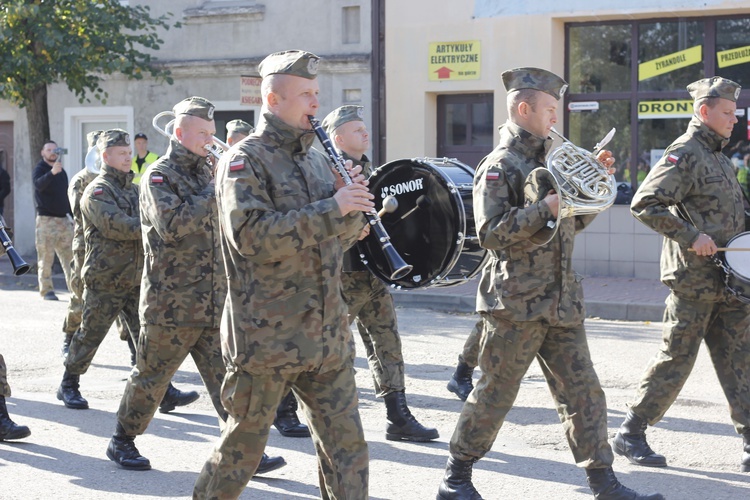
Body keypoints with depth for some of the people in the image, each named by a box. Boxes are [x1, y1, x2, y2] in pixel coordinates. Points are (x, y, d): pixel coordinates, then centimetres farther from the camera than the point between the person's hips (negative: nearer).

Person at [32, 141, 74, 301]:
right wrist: (52, 172, -42)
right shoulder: (40, 169, -3)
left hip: (63, 218, 6)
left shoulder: (61, 171, 17)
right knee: (46, 258, -4)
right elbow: (38, 184, -26)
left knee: (70, 256, 2)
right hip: (46, 219, -6)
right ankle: (46, 290, 0)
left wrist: (71, 215, 15)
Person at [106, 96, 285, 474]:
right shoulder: (159, 175, -7)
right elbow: (172, 226, -22)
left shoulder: (207, 174, 14)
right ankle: (122, 442, 23)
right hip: (171, 304, -6)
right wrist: (215, 193, -20)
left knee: (227, 378, 2)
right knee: (150, 378, 6)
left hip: (214, 302, 6)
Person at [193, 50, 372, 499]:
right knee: (243, 446, 6)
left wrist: (352, 204, -4)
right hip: (266, 339, -6)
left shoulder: (318, 158, 14)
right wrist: (331, 209, -24)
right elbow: (251, 235, -23)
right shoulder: (245, 161, -8)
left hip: (328, 338, 6)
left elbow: (344, 234, 18)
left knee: (347, 443, 7)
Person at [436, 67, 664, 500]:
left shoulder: (552, 159, 17)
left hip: (563, 301, 7)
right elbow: (491, 233, -18)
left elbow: (575, 221, 24)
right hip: (517, 302, -7)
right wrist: (545, 209, -25)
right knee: (496, 393, 1)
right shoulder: (499, 167, -8)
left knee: (584, 393, 6)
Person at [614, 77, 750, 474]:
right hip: (694, 278, -8)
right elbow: (644, 204, -19)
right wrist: (691, 237, -22)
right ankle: (630, 434, 10)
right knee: (676, 359, -2)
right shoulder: (685, 154, -10)